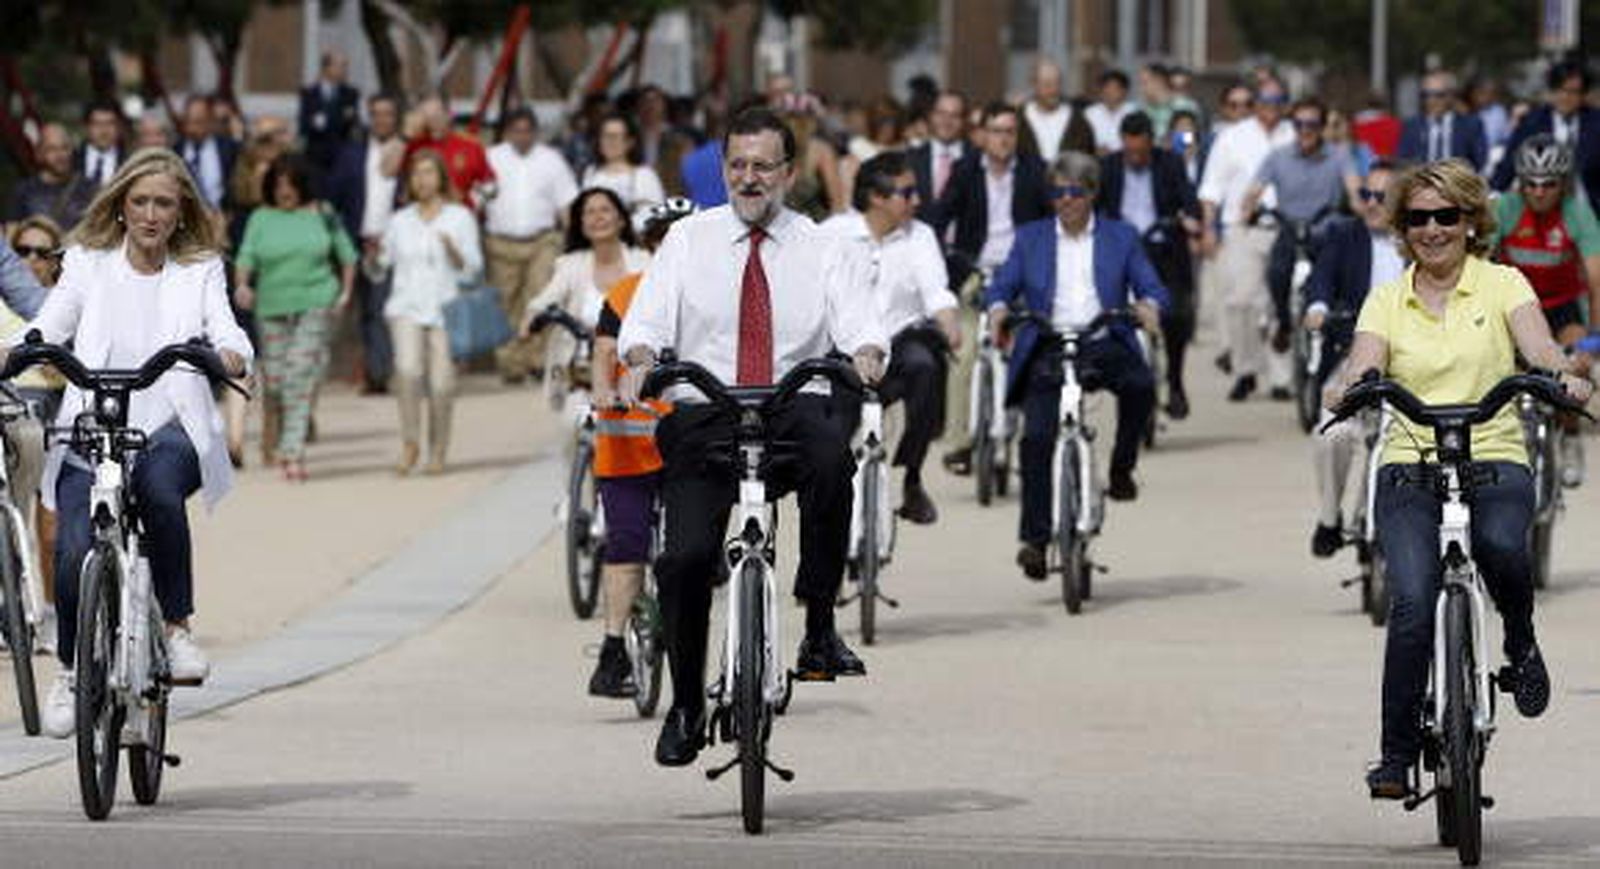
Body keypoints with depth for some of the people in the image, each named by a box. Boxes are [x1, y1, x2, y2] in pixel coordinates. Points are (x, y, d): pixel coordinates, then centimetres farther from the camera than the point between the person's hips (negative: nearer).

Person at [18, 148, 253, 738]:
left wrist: (230, 356, -27)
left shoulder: (200, 271, 11)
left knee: (157, 485, -37)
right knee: (75, 553, -19)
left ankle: (177, 629, -20)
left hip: (171, 429, -1)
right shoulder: (88, 263, 11)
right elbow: (50, 324, 3)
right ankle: (71, 672, 8)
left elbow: (225, 330, -3)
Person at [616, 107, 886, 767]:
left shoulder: (815, 248, 11)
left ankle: (820, 630, -26)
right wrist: (640, 360, -22)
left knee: (830, 448, -36)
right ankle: (686, 704, 7)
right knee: (685, 556, -16)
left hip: (796, 410, -1)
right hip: (704, 419, 1)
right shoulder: (690, 240, 12)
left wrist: (866, 354, -27)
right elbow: (648, 316, 1)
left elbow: (854, 318, -3)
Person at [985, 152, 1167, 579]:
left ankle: (1121, 469, -9)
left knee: (1141, 384, -32)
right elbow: (1002, 285, 10)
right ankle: (1034, 539, -12)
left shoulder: (1121, 237, 15)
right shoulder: (1030, 238, 17)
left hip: (1104, 346, 0)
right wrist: (998, 309, -14)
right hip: (1047, 350, 0)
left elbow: (1151, 286, 7)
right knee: (1036, 438, -17)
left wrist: (1148, 305, -17)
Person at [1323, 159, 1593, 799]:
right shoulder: (1387, 301, 12)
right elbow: (1364, 368, -4)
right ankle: (1397, 754, -9)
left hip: (1495, 463, -1)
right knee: (1413, 603, -20)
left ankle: (1521, 643, -2)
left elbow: (1539, 350, -8)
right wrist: (1345, 390, -28)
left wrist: (1563, 379, -31)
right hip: (1409, 467, 1)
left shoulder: (1503, 285, 8)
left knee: (1501, 547, -35)